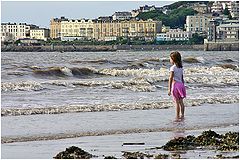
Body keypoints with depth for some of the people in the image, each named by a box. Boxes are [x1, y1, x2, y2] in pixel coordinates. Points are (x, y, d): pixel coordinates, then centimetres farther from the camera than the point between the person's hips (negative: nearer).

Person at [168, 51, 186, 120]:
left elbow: (171, 78, -14)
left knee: (177, 102, -4)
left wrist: (169, 89, -15)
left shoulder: (173, 68, -10)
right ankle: (182, 115, 11)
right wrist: (182, 87, 24)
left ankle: (177, 117, -3)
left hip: (175, 84, -7)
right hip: (181, 84, 7)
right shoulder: (181, 68, 11)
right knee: (181, 101, 10)